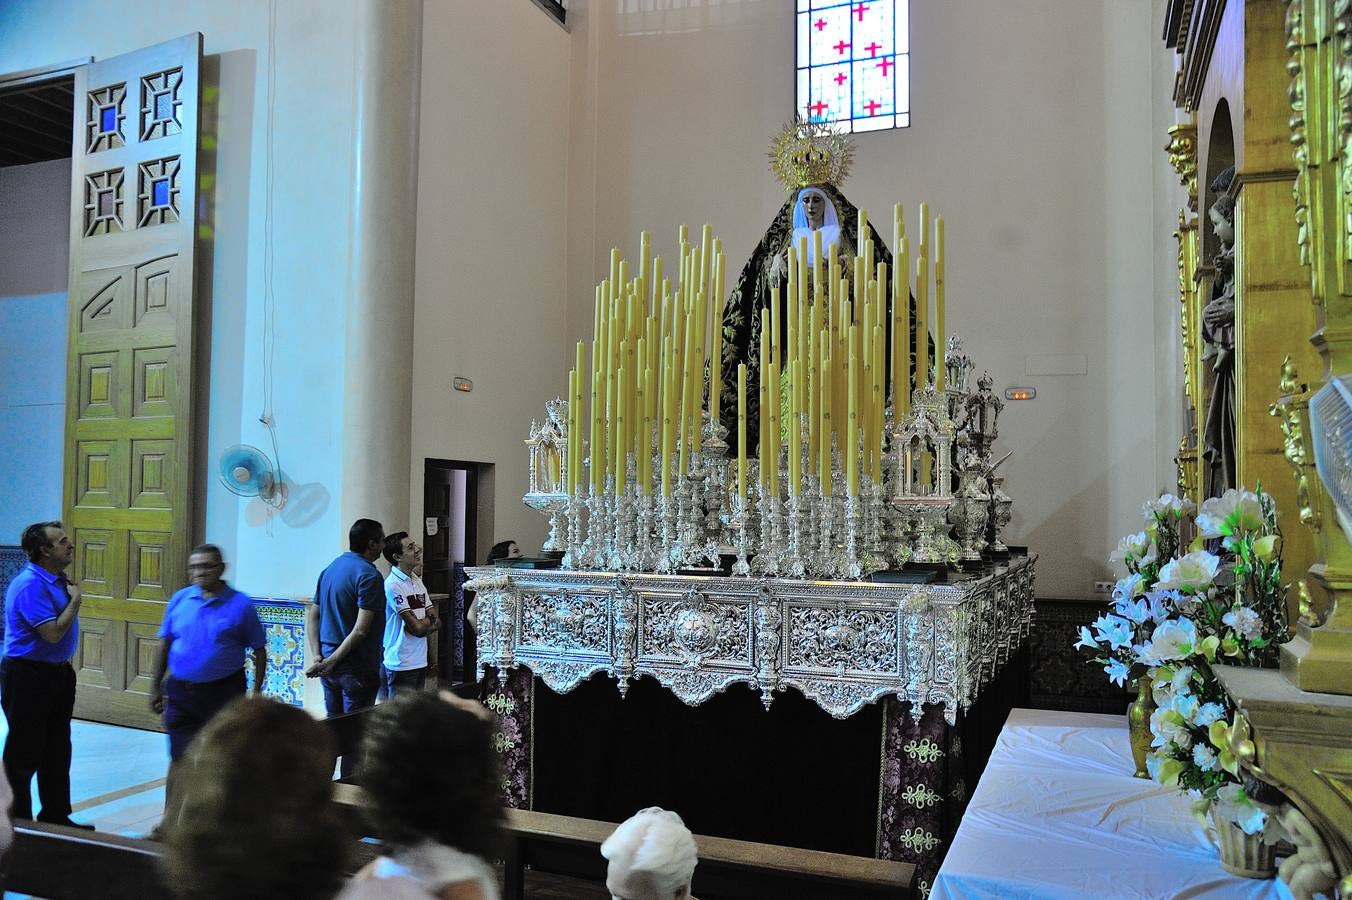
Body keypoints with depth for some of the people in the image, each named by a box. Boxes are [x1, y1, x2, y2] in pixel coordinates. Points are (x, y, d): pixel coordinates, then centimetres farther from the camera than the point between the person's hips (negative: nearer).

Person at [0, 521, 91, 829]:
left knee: (57, 750, 16)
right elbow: (53, 633, -25)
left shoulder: (57, 579, 9)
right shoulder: (30, 584, -21)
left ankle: (56, 816, 27)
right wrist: (75, 599, -15)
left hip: (58, 673, 9)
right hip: (28, 676, -9)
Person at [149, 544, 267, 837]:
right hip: (180, 691, 2)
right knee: (181, 758, 4)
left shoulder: (240, 604, -7)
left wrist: (256, 693, -5)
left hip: (224, 692, -2)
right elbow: (164, 645, 10)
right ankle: (171, 821, 11)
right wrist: (156, 686, 8)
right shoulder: (179, 600, 2)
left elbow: (259, 652, -2)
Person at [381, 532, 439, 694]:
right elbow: (416, 626, -18)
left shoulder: (417, 581, 11)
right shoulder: (393, 585, -17)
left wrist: (422, 624, -12)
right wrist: (430, 620, 2)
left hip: (420, 661, 8)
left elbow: (436, 622, 8)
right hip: (401, 664, -8)